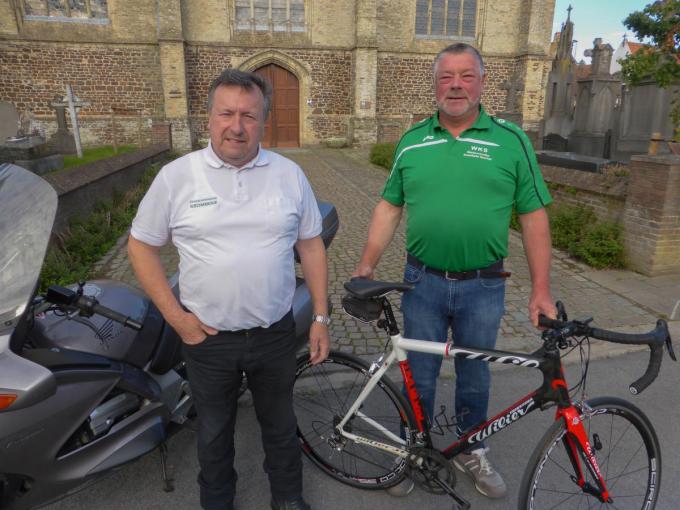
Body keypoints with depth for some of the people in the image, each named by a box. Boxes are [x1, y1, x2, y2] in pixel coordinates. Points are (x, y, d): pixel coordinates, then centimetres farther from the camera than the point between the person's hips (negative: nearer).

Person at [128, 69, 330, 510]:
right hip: (207, 337, 0)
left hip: (276, 334, 1)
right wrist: (175, 315, -8)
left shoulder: (289, 174, -3)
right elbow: (141, 246, 0)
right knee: (214, 431, 21)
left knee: (280, 424, 21)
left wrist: (321, 317, -1)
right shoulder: (176, 176, -7)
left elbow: (311, 245, 2)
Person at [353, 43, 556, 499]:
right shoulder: (411, 142, 4)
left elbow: (534, 216, -2)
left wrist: (541, 289, -5)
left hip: (483, 287, 0)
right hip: (423, 282, 1)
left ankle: (470, 451, 42)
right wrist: (367, 265, 0)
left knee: (474, 377, 17)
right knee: (419, 376, 13)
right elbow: (389, 208, 7)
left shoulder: (511, 140, -1)